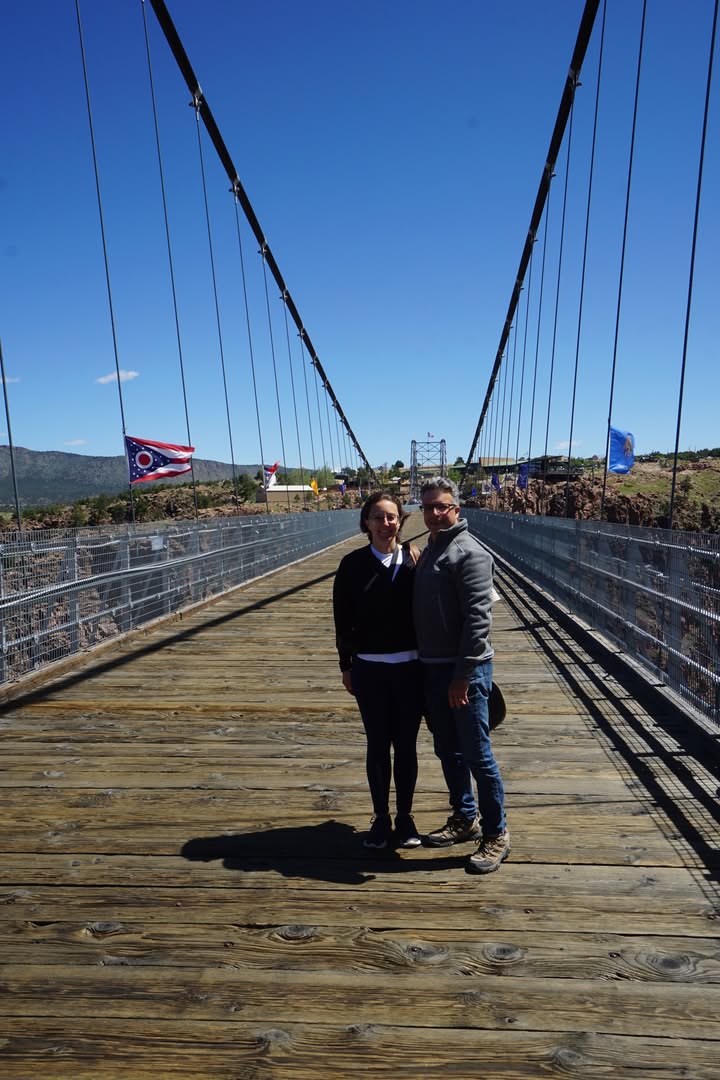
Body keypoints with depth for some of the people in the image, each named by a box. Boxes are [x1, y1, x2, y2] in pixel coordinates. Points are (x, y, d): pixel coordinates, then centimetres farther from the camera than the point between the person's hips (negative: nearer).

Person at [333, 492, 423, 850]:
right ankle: (380, 817, 30)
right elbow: (343, 620, 1)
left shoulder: (414, 560, -3)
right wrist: (346, 666, 2)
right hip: (369, 669, 0)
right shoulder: (353, 565, -3)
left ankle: (405, 816, 31)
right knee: (377, 746, 12)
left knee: (406, 746, 12)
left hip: (410, 668, 0)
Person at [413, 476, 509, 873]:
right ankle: (465, 819, 35)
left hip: (464, 670, -8)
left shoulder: (470, 553, -14)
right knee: (447, 750, 18)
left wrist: (463, 674, -21)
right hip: (433, 668, 9)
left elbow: (478, 618, -20)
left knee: (477, 755, 2)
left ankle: (496, 834, 19)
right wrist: (426, 664, 17)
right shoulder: (428, 550, 13)